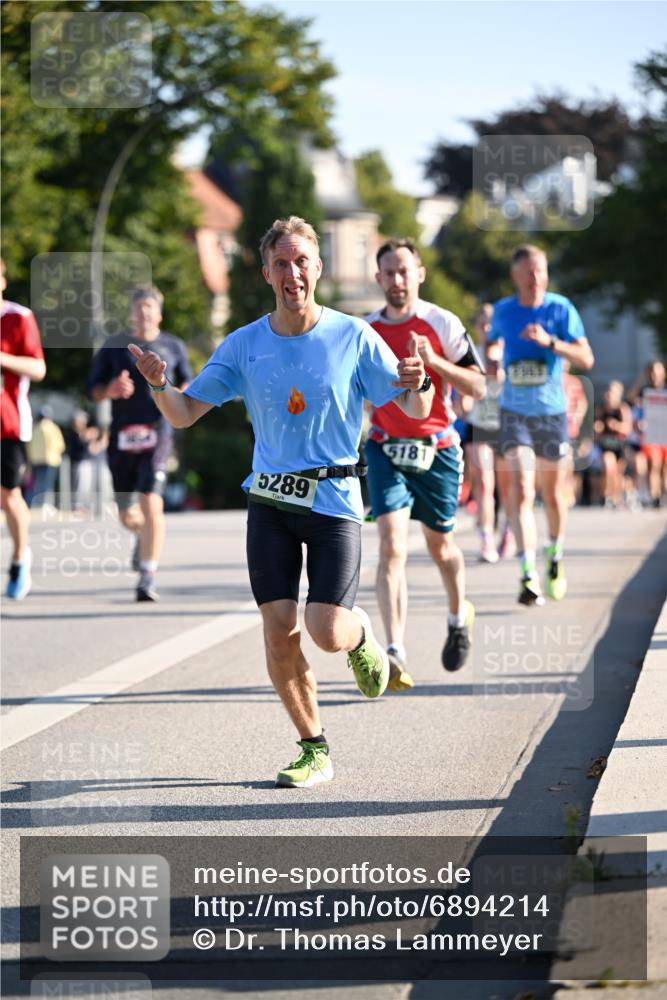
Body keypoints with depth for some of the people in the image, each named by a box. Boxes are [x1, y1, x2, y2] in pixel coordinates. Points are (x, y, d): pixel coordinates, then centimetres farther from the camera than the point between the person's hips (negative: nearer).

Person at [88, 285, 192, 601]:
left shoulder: (173, 347, 9)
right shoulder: (114, 346, 7)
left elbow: (186, 382, 22)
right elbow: (93, 389, 8)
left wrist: (183, 394, -2)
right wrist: (111, 390, -14)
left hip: (156, 435, -2)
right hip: (122, 437, 2)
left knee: (151, 503, -18)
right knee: (126, 513, 9)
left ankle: (148, 576, -16)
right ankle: (143, 533, 47)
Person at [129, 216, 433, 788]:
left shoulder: (354, 337, -4)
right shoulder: (245, 345, 3)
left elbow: (414, 410, 0)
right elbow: (184, 414, 5)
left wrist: (419, 383, -24)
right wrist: (158, 384, -17)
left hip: (334, 498, -2)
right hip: (269, 499, 2)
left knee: (327, 634, -13)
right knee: (279, 633, -4)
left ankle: (362, 636, 26)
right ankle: (315, 751, 14)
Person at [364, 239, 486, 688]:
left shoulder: (442, 323, -6)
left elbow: (478, 387, -10)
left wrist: (435, 361, -23)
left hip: (437, 448, -1)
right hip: (385, 449, 1)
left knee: (440, 543, 13)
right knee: (392, 544, -15)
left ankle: (459, 615, 44)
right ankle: (396, 653, -22)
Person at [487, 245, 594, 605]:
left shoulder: (561, 309, -6)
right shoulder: (503, 311, 1)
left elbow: (586, 359, -14)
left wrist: (549, 342, -26)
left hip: (552, 412, 0)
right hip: (514, 413, 0)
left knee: (553, 494, 12)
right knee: (521, 491, -16)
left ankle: (554, 557, 39)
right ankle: (529, 576, -22)